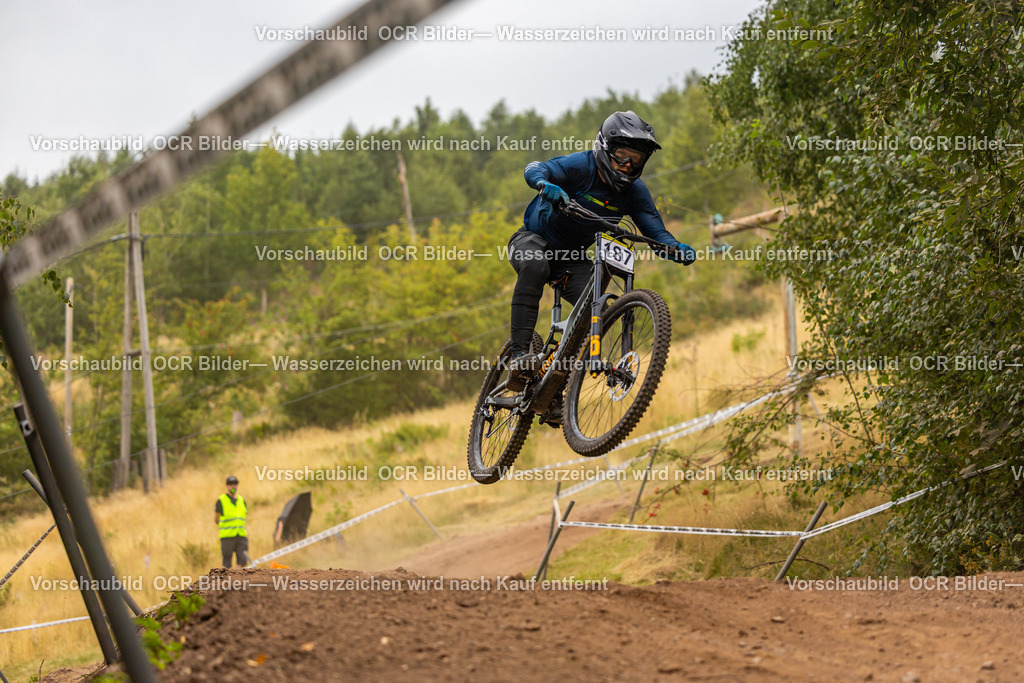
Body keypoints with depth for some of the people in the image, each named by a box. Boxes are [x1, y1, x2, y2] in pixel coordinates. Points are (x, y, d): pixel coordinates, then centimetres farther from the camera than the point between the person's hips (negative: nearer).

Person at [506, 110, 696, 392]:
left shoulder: (634, 191, -9)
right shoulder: (581, 166, -23)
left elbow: (656, 230, -13)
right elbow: (534, 170, -38)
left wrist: (677, 248, -36)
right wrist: (547, 185, -62)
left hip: (572, 257, 5)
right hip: (533, 240, -5)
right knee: (535, 266, -39)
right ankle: (519, 356, -43)